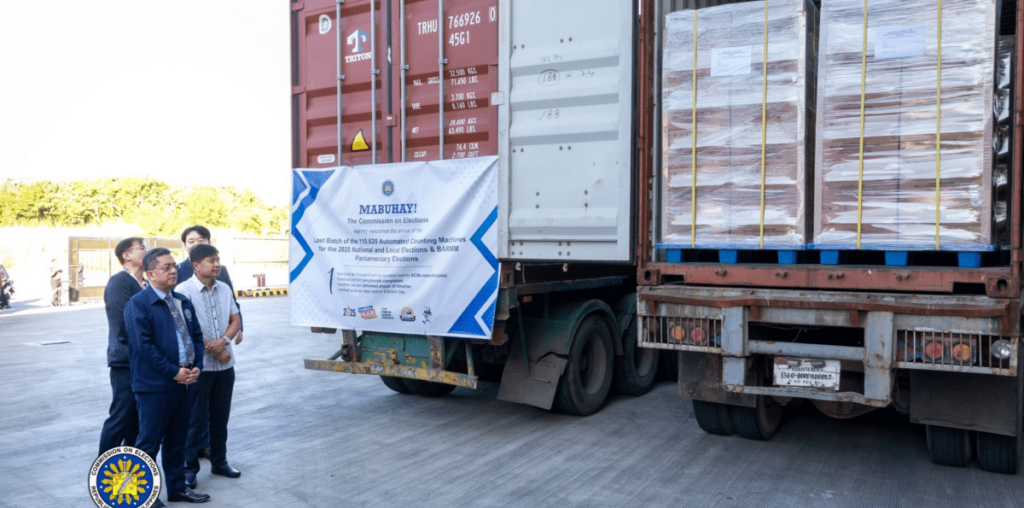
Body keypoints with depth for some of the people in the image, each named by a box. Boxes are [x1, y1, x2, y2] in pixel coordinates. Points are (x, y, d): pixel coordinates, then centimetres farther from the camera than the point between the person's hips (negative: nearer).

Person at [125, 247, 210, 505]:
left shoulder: (183, 302, 12)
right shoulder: (138, 304, -11)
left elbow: (196, 336, 14)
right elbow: (143, 346, -18)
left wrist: (196, 366, -1)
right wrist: (173, 371, -17)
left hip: (184, 382, 7)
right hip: (154, 386, -7)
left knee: (177, 440, 17)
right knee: (149, 442, 3)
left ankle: (177, 487, 29)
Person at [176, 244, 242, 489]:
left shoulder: (224, 289, 7)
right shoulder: (184, 290, -11)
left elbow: (234, 320, 8)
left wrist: (223, 341, -12)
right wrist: (214, 350, -13)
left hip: (225, 364, 5)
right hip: (199, 365, -5)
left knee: (221, 416, 15)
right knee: (196, 419, 4)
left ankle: (219, 461, 29)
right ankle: (189, 467, 18)